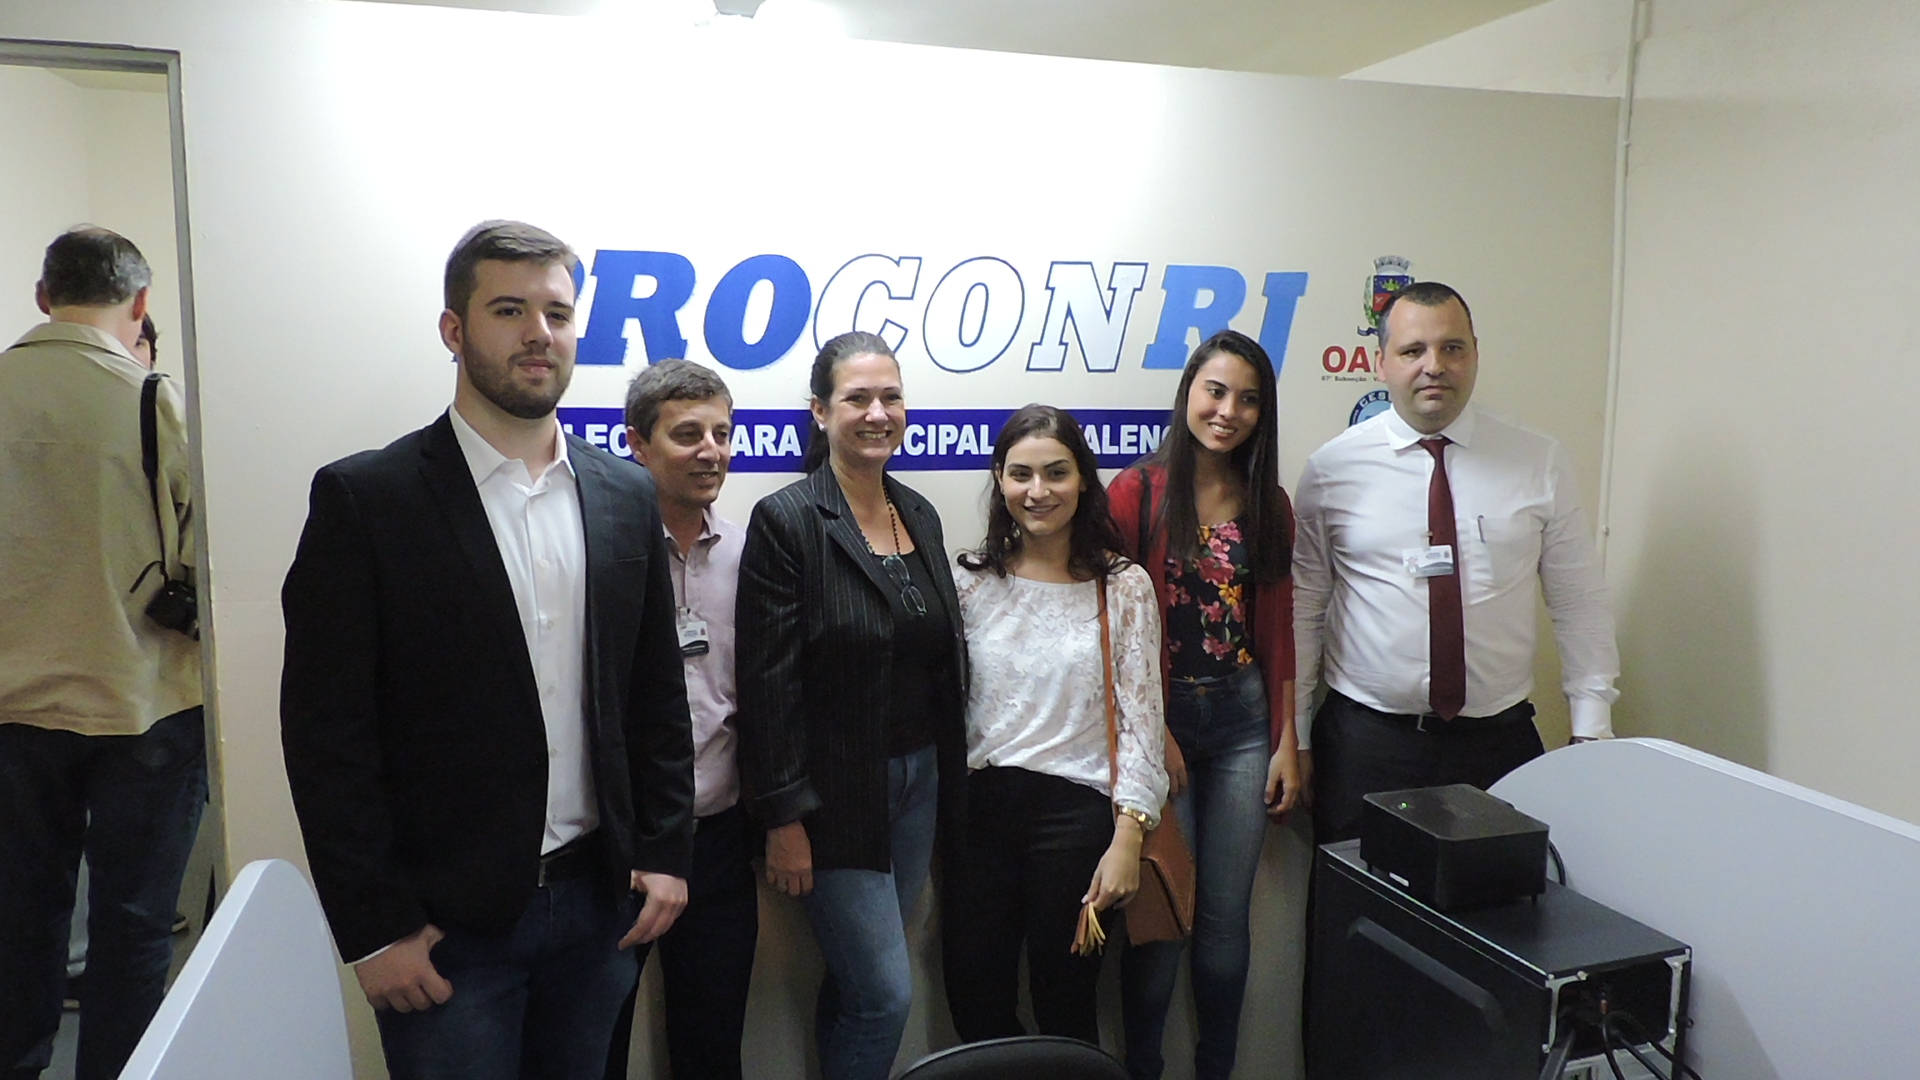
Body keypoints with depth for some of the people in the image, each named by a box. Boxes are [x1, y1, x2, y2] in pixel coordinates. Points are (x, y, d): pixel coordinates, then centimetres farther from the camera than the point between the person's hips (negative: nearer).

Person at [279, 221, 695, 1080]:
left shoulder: (627, 495, 4)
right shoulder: (364, 497, -9)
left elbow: (658, 694, 8)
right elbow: (326, 733, -9)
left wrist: (664, 852, 3)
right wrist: (372, 928, -10)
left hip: (599, 900, 4)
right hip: (445, 921, -3)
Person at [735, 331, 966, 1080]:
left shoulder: (919, 514, 8)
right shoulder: (786, 520, -13)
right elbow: (768, 681, -14)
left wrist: (950, 782, 11)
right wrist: (783, 819, -15)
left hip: (919, 780, 6)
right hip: (835, 792, -6)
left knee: (857, 982, 17)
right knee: (886, 995, -1)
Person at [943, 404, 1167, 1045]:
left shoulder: (1124, 586, -3)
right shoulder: (971, 582, 3)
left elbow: (1141, 719, -4)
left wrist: (1127, 838, -10)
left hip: (1076, 811, -2)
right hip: (980, 807, 2)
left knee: (1064, 1010, 10)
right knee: (975, 1008, 11)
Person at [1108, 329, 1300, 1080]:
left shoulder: (1268, 504, 8)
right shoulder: (1137, 492, -5)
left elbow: (1278, 631, 8)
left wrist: (1286, 744, 5)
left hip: (1244, 721, 4)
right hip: (1160, 717, -3)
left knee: (1226, 915, 10)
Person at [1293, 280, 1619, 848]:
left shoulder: (1540, 464, 2)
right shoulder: (1331, 469, -1)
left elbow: (1581, 604, 5)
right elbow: (1302, 610, 1)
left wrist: (1592, 735, 1)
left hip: (1500, 740, 1)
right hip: (1363, 742, -1)